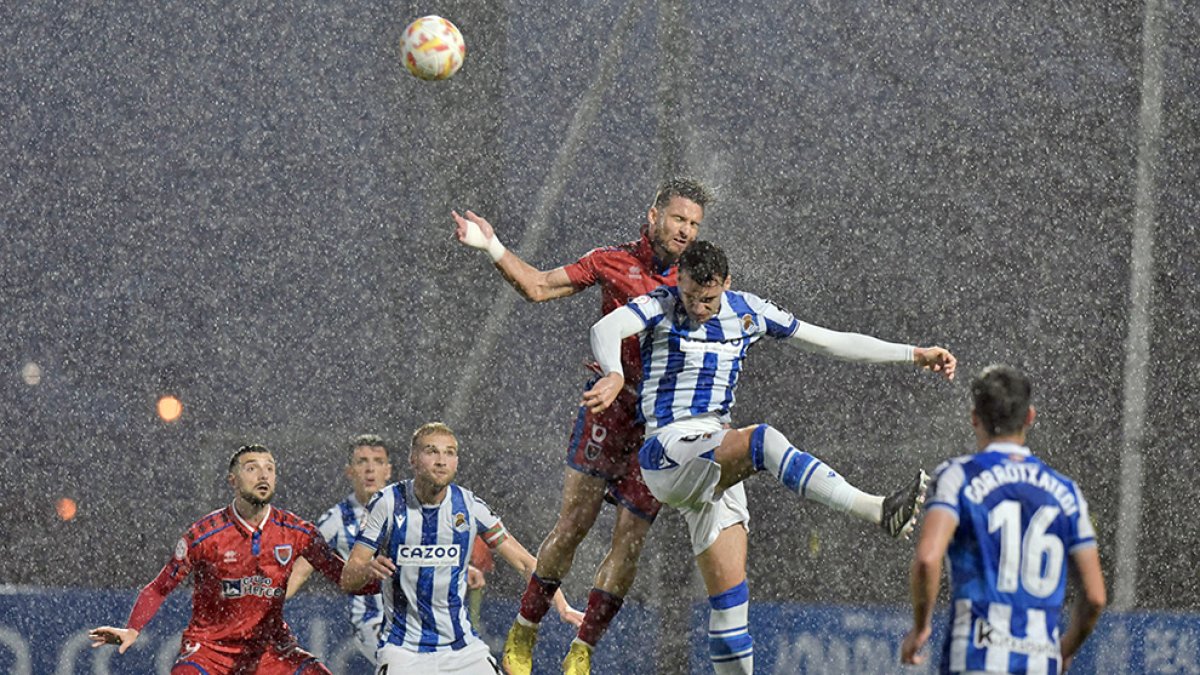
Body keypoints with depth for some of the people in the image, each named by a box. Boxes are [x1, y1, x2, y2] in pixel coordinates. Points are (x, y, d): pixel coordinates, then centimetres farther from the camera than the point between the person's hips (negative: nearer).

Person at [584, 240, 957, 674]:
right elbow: (606, 329, -28)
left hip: (716, 461, 6)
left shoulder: (748, 311, 9)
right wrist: (614, 375, -51)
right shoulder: (660, 308, -7)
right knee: (765, 441, -32)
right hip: (668, 451, -6)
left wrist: (915, 355, 13)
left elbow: (832, 343, 15)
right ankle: (880, 512, -41)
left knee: (729, 596, 1)